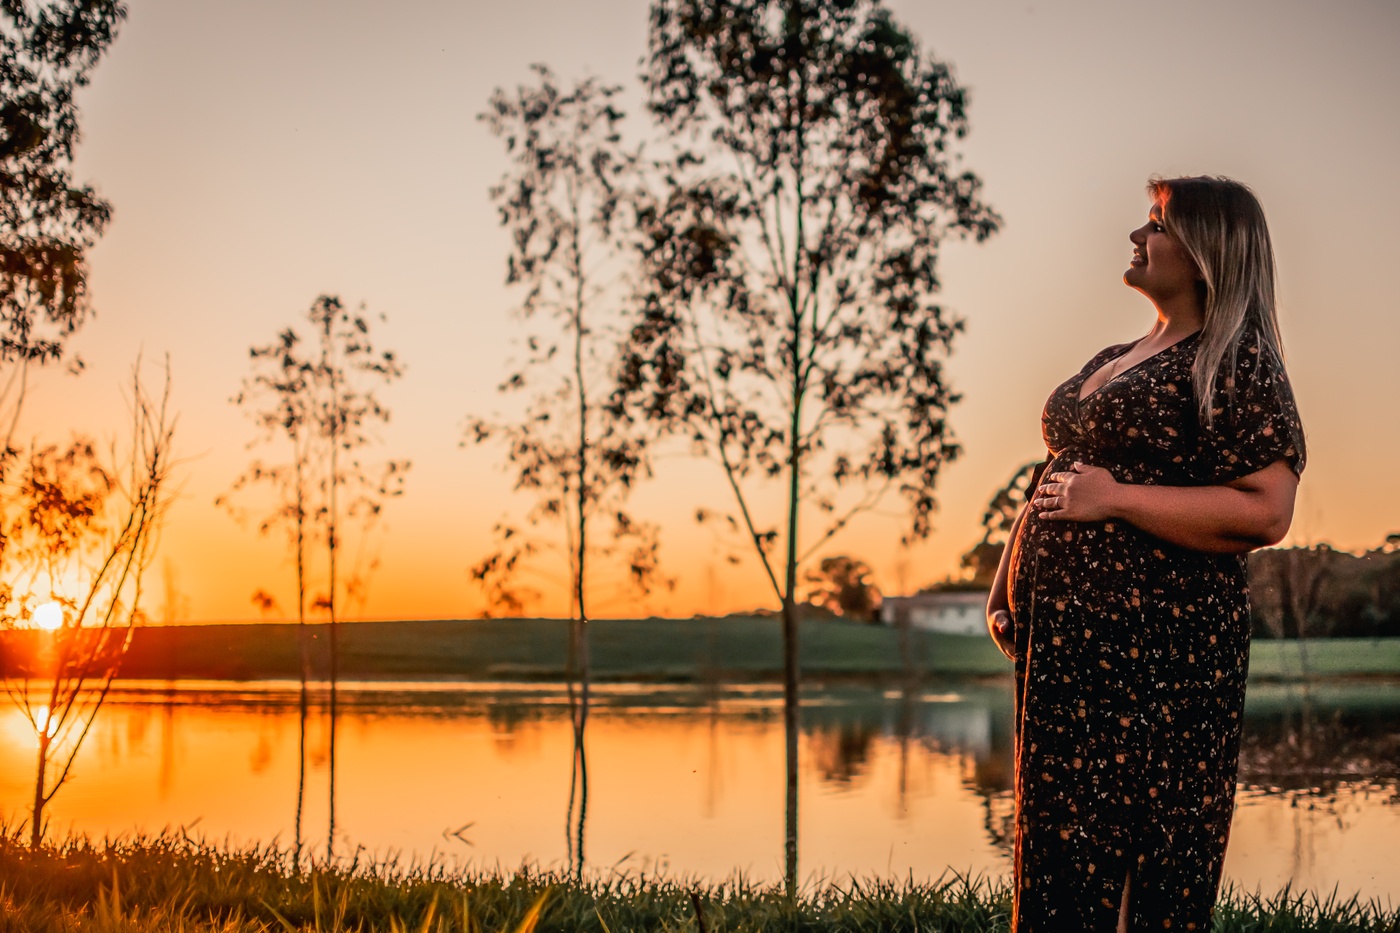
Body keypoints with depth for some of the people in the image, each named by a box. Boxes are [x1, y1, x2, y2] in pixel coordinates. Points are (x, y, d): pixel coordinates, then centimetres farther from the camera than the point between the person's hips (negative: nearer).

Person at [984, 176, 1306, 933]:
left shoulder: (1235, 363, -7)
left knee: (1147, 871, -4)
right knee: (1057, 851, 12)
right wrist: (1007, 586, 14)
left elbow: (1266, 511, -17)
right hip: (1063, 643, 9)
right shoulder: (1113, 362, 20)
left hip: (1156, 650, -9)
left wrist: (1114, 500, -18)